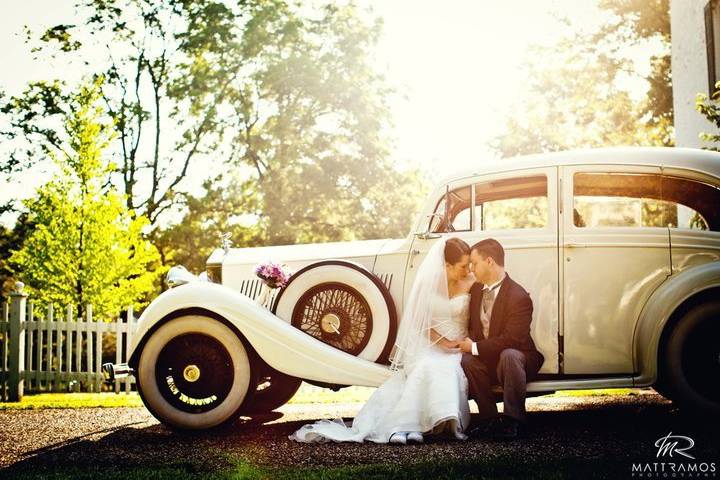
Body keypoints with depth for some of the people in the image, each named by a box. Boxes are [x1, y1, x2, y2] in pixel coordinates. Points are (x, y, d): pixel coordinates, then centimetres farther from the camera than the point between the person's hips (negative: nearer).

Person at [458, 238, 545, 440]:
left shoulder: (519, 297, -19)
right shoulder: (476, 289, 5)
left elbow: (511, 340, -24)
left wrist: (475, 347, -20)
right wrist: (468, 342, -8)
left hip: (515, 358, -5)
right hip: (487, 362, 6)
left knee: (509, 355, -39)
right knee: (466, 361, -27)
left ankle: (512, 420, -28)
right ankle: (489, 418, -15)